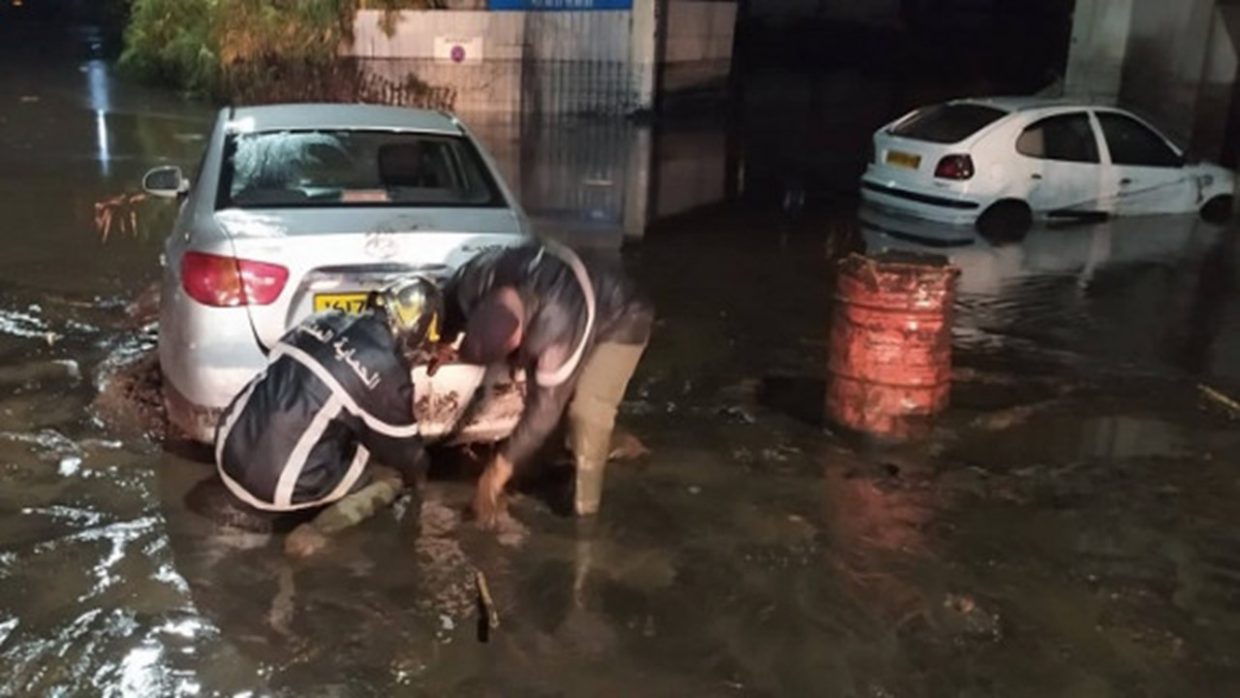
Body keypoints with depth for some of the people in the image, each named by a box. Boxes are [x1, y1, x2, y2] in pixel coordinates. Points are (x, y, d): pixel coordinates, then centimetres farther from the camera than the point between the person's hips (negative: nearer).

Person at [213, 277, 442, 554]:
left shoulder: (323, 321, 6)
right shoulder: (390, 375, -10)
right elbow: (404, 455, 4)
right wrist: (417, 471, 29)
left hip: (228, 454, 6)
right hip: (276, 488, -6)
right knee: (393, 473, 11)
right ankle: (316, 532, -3)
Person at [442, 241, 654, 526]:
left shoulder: (558, 325, -45)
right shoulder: (478, 278, -29)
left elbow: (546, 407, -36)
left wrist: (500, 468, -30)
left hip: (620, 321, -7)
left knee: (588, 412, -20)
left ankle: (584, 510, -6)